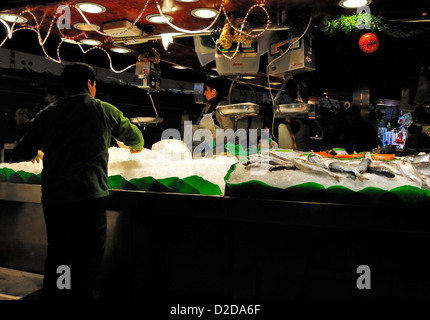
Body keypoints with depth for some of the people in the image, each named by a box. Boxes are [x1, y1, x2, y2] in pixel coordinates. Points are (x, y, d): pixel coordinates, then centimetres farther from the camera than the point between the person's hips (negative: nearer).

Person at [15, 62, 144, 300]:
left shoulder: (46, 114, 11)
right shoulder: (103, 110, 3)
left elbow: (24, 152, 18)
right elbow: (134, 138, 17)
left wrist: (36, 154, 41)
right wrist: (136, 147, 40)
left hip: (52, 198, 5)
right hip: (87, 197, -4)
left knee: (56, 260, 19)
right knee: (86, 264, 2)